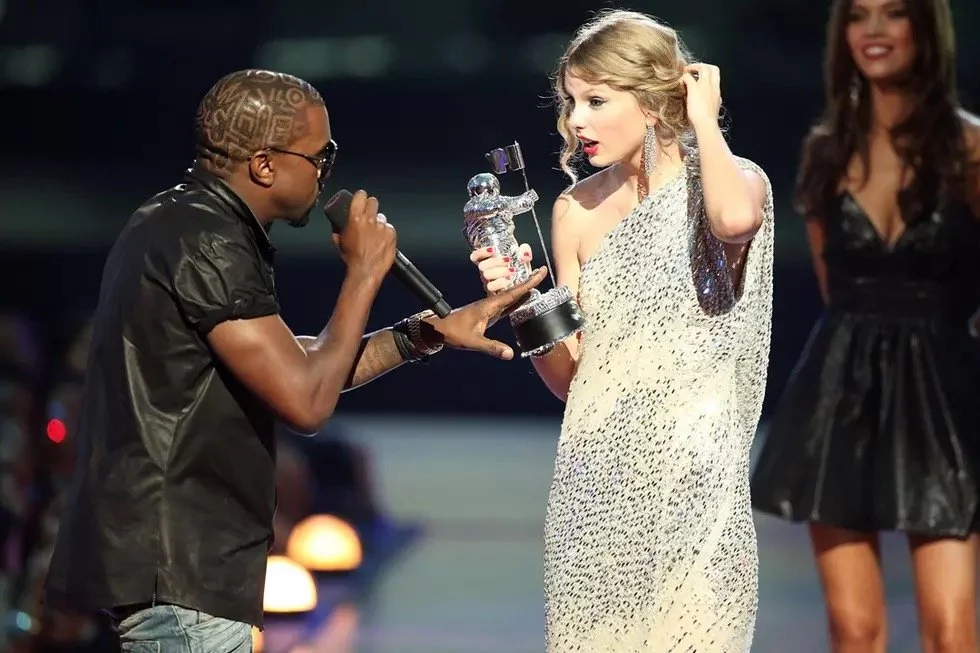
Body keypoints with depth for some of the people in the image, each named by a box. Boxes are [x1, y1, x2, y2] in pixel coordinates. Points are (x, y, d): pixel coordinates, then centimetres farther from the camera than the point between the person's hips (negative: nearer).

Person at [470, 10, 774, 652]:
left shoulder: (735, 179, -3)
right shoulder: (577, 210, 7)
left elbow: (734, 219, -31)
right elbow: (567, 375, 10)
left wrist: (703, 118, -15)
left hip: (693, 476, -4)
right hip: (595, 475, 4)